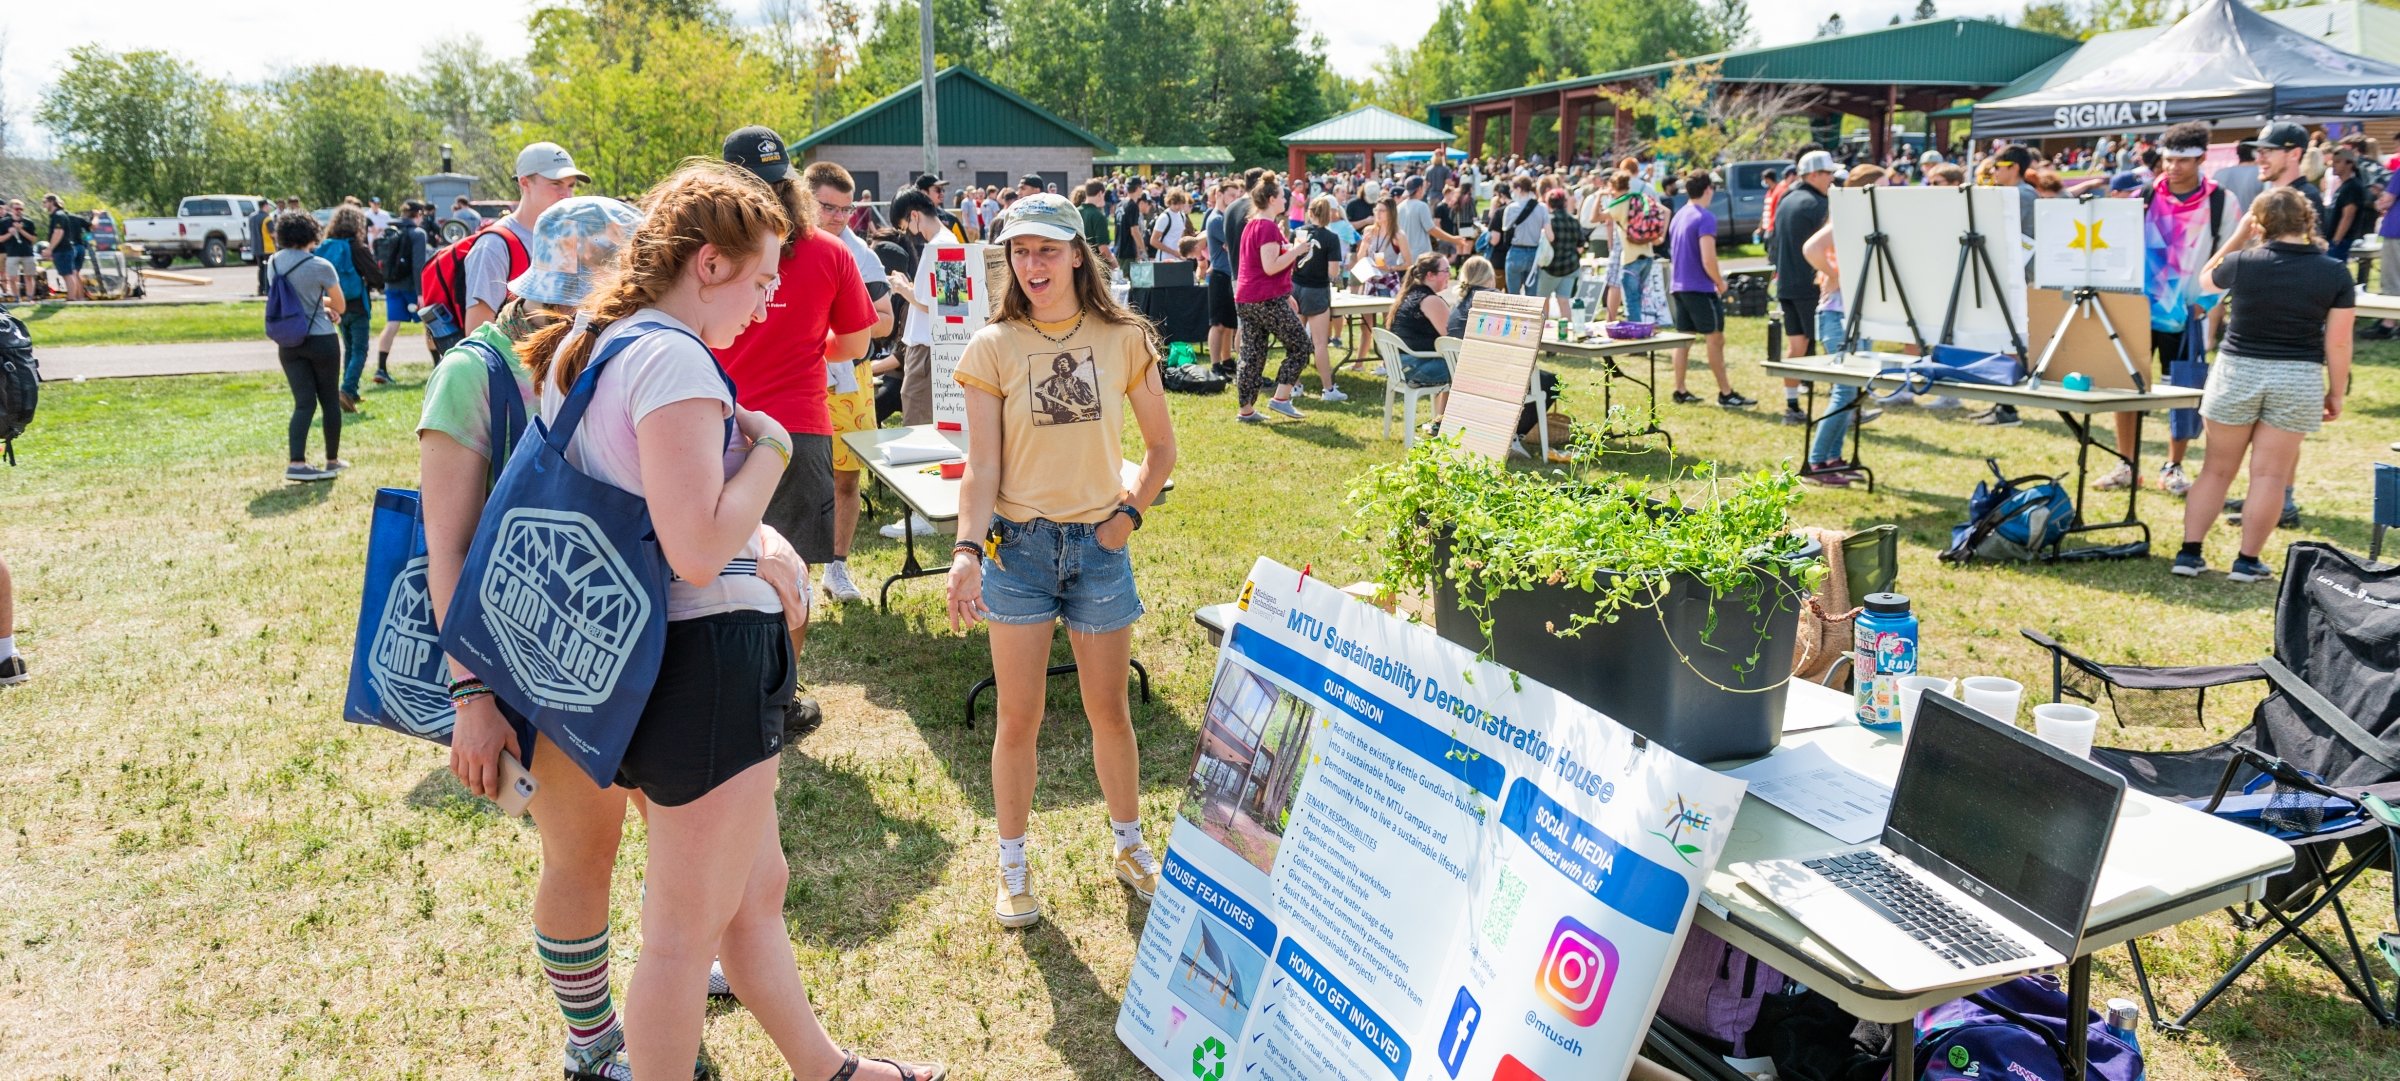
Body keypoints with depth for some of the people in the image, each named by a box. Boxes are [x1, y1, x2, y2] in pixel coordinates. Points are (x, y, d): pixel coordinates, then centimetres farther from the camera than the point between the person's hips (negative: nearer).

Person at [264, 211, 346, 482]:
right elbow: (340, 306, -2)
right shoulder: (320, 266, -15)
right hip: (321, 340, -5)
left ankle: (297, 463, -8)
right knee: (330, 401, 10)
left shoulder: (273, 263, 2)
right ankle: (332, 460, 17)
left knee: (303, 402, 5)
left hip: (288, 344, 5)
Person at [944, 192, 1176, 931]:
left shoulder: (1122, 338, -2)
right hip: (1019, 543, -1)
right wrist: (967, 549, -23)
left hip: (1098, 544, 1)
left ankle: (1128, 844, 34)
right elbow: (982, 469, -10)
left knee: (1109, 710, 12)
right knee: (1019, 718, 5)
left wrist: (1130, 513, -2)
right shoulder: (993, 348, -6)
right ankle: (1013, 865, 23)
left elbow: (1161, 447, 8)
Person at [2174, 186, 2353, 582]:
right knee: (2270, 475, 4)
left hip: (2237, 372, 0)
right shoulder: (2336, 274, -5)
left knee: (2216, 469, 10)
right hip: (2298, 381, 0)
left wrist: (2237, 237, 19)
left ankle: (2189, 553, 9)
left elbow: (2206, 278, 17)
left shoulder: (2242, 264, -6)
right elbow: (2338, 343, -4)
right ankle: (2247, 561, 6)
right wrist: (2336, 393, 6)